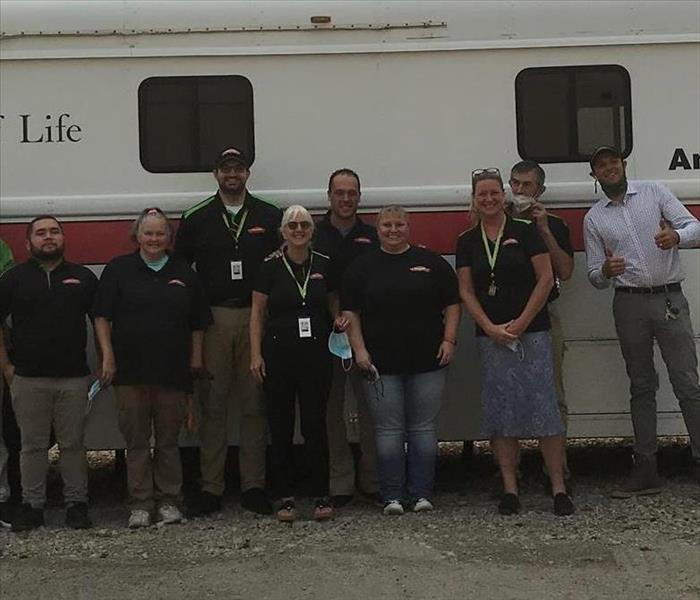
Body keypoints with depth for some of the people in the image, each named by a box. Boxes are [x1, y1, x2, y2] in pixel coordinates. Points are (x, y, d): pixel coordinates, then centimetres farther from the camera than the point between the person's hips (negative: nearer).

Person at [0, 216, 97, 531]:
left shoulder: (83, 277, 9)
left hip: (74, 378, 0)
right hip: (28, 379, 0)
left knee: (73, 443, 5)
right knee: (33, 445, 6)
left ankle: (76, 503, 14)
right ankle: (32, 505, 15)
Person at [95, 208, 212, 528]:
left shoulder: (183, 273, 10)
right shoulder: (119, 269, 5)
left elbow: (197, 322, 14)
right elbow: (102, 316, 2)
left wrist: (196, 359, 7)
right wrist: (108, 355, -6)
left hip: (172, 370, 1)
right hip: (130, 369, -1)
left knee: (168, 439, 7)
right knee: (136, 439, 3)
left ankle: (169, 501, 16)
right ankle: (140, 504, 10)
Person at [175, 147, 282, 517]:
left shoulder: (269, 216, 9)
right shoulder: (196, 219, 8)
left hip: (256, 317, 0)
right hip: (213, 319, 0)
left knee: (254, 405, 3)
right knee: (213, 406, 2)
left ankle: (254, 486, 10)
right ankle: (210, 488, 8)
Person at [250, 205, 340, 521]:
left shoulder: (324, 265, 5)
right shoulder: (270, 267, 0)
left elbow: (333, 304, 18)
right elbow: (257, 313, 2)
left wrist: (339, 320, -4)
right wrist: (255, 354, -5)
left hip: (316, 353, 1)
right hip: (278, 354, 0)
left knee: (315, 424, 0)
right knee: (281, 426, 4)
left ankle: (321, 495, 10)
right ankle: (286, 497, 13)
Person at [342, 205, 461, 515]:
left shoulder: (432, 262, 7)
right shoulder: (362, 266, 7)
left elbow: (452, 304, 9)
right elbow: (350, 312, 6)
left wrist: (449, 340, -1)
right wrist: (359, 349, -3)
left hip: (427, 360, 0)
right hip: (381, 363, 0)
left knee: (423, 428, 4)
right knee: (388, 429, 1)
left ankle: (421, 494, 13)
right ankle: (392, 497, 9)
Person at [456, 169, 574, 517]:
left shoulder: (524, 232, 1)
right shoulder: (467, 242, 9)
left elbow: (546, 278, -3)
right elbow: (466, 291, 6)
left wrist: (521, 323, -9)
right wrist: (490, 328, -7)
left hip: (531, 332, -3)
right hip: (490, 336, 3)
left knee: (542, 406, -6)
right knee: (499, 410, 3)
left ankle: (559, 488, 1)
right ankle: (510, 489, 10)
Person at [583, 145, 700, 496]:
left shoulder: (654, 192, 7)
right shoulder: (593, 219, 10)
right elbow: (595, 278, 9)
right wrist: (606, 272, -15)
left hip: (669, 298, -2)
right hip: (629, 305, 2)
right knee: (641, 387, 8)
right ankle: (646, 470, 12)